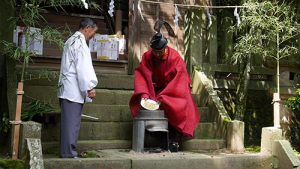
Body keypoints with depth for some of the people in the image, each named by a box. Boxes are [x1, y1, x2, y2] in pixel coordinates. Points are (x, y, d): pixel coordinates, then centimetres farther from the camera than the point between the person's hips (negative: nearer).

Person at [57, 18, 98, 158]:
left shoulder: (71, 40, 20)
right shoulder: (80, 42, -11)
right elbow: (84, 67, -18)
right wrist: (90, 87, -16)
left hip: (67, 89, 10)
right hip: (73, 90, -10)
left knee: (70, 121, 11)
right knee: (72, 122, -6)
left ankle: (68, 151, 15)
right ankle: (69, 152, -2)